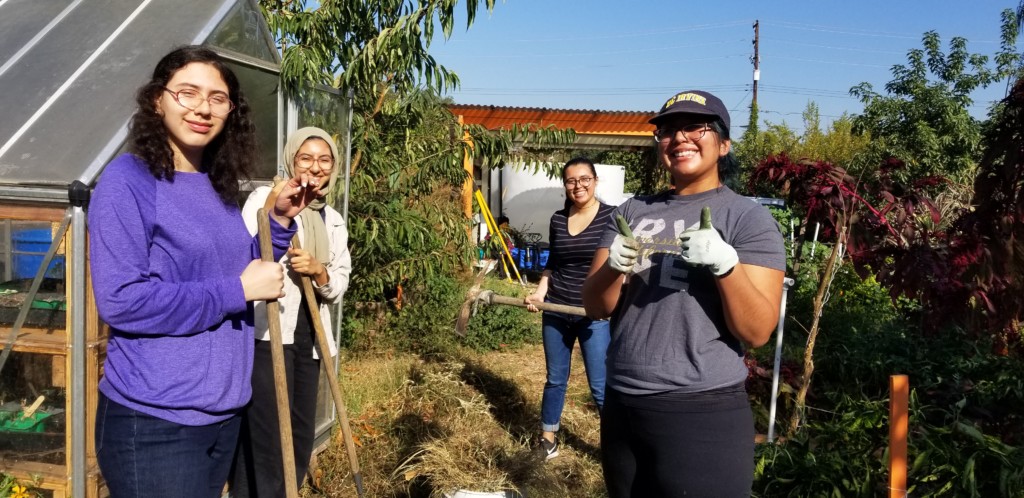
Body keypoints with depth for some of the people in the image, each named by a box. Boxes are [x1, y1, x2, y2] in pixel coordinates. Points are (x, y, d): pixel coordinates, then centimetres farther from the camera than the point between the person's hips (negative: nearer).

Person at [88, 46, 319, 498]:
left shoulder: (220, 186, 8)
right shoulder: (128, 179, -13)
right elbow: (120, 300, -22)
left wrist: (279, 221, 2)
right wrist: (238, 290, -19)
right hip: (154, 420, -7)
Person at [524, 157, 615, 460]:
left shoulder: (612, 216, -7)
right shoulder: (558, 219, 6)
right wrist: (540, 293, 1)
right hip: (556, 312, 4)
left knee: (600, 386, -1)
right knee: (555, 379, 16)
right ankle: (548, 436, 32)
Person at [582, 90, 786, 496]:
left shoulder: (748, 217, -5)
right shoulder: (633, 211, 7)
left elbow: (757, 332, -10)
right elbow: (595, 307, 3)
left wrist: (725, 263, -25)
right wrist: (614, 267, -16)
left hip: (701, 415, -4)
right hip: (621, 408, 5)